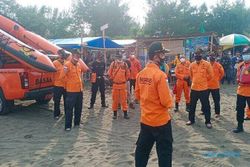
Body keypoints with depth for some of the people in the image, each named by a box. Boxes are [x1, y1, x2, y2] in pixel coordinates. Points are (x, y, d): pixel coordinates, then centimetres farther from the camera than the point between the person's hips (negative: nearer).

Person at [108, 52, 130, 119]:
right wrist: (112, 79, 7)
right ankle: (115, 113, 19)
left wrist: (125, 80, 12)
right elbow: (109, 73, 4)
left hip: (123, 85, 0)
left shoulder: (125, 64, 2)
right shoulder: (113, 64, -1)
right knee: (115, 99, 7)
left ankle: (125, 113, 14)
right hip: (115, 84, 0)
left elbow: (128, 74, 11)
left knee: (124, 99, 4)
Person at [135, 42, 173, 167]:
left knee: (142, 148, 19)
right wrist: (170, 97, 0)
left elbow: (137, 96, 10)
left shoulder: (141, 74, 1)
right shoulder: (160, 75, -20)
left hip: (145, 119, 7)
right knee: (165, 152, 9)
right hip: (161, 120, -7)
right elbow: (166, 102, -20)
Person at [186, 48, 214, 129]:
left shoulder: (207, 64, -9)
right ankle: (191, 119, 29)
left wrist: (203, 81, 8)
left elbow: (210, 75, 0)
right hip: (194, 88, 3)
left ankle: (208, 121, 19)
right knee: (192, 105, 13)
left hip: (204, 88, -3)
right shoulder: (192, 65, 1)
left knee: (206, 106, 6)